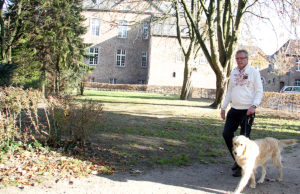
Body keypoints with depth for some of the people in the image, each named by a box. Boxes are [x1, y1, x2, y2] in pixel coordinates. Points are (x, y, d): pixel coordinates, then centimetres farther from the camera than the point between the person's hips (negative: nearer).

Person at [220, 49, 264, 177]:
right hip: (234, 109, 6)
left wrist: (254, 106, -20)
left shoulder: (253, 72, -3)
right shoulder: (233, 73, 14)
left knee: (243, 138, -2)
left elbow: (259, 92, -5)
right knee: (227, 134, 4)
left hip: (247, 111, -6)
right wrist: (223, 107, 16)